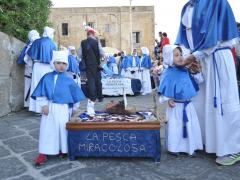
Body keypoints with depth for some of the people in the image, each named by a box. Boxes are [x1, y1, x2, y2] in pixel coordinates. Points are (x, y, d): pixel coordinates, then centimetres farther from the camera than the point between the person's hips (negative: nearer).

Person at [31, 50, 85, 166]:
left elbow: (75, 94, 7)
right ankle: (43, 153, 11)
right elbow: (41, 93, 0)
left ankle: (63, 150, 26)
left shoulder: (69, 80, 0)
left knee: (63, 129, 9)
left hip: (63, 109, 0)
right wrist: (44, 105, -7)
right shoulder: (47, 78, -1)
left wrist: (74, 108, 9)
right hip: (50, 108, 0)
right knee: (47, 130, 3)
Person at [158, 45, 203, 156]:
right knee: (175, 126, 4)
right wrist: (168, 100, -19)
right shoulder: (168, 74, -11)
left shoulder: (186, 71, 4)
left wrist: (196, 72, -3)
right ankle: (174, 148, 21)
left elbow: (197, 81, 11)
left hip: (188, 104, 6)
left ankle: (190, 147, 29)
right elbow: (164, 90, -10)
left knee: (191, 125, 12)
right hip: (176, 105, -5)